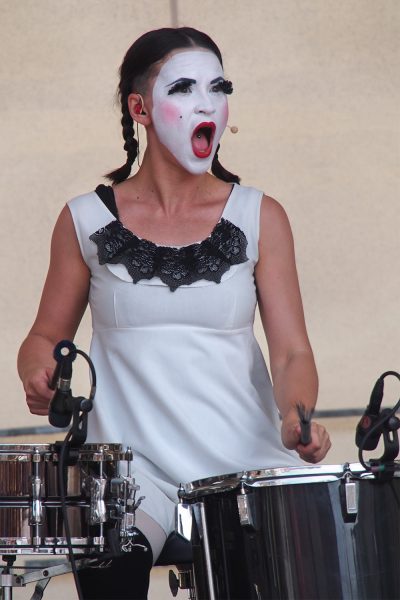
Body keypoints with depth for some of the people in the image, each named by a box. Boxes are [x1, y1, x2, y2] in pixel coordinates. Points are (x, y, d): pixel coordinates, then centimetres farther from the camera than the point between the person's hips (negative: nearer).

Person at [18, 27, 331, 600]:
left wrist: (297, 418, -20)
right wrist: (40, 374, -11)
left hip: (246, 459, 1)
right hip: (134, 465, -1)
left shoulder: (258, 218, 4)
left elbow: (291, 350, 1)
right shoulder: (87, 222, 3)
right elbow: (46, 336, 13)